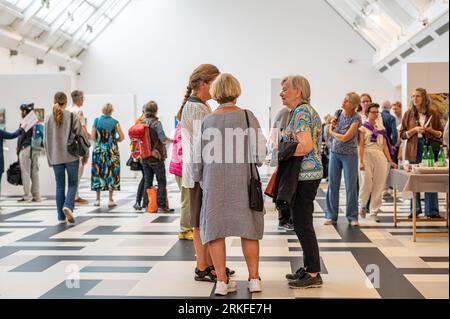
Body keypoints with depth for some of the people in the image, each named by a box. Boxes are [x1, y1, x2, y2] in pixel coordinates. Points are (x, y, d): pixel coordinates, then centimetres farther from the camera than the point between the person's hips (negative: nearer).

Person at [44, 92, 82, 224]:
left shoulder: (49, 118, 4)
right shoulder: (72, 116, -6)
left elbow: (46, 140, 7)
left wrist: (49, 156, 17)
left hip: (55, 157, 3)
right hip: (71, 156, -3)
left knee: (60, 185, 10)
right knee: (73, 183, 7)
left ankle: (61, 216, 11)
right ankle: (68, 206, -17)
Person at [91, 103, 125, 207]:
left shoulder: (96, 121, -2)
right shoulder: (115, 122, -4)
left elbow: (93, 136, -3)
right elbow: (122, 137, -5)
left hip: (99, 150, 1)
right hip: (112, 151, -1)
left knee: (98, 173, 10)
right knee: (112, 174, 5)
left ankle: (98, 199, 13)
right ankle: (110, 200, 5)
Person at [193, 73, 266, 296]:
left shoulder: (207, 121, -1)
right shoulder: (247, 117, -6)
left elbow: (198, 157, 5)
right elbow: (259, 153, -8)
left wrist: (198, 179, 21)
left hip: (214, 183, 1)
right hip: (243, 182, 0)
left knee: (215, 228, 9)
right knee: (248, 229, 12)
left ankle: (222, 281, 10)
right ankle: (254, 279, 15)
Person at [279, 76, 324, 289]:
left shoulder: (301, 112, -14)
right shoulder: (307, 109, 18)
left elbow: (305, 146, -26)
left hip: (305, 175, -10)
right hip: (309, 173, 10)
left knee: (302, 224, -5)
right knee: (302, 222, 16)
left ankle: (314, 275, 2)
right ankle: (309, 268, 25)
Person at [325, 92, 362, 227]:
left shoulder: (356, 118, -12)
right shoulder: (338, 113, 4)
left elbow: (345, 138, -18)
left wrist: (332, 131, -3)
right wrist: (332, 124, -3)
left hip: (349, 154, -5)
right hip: (335, 152, 5)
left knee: (351, 186, 0)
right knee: (332, 184, 5)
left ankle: (353, 217, 11)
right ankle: (331, 216, 13)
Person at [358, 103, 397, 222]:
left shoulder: (381, 128, 19)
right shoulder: (363, 128, 5)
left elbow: (385, 146, 17)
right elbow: (360, 146, -3)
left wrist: (390, 161, 8)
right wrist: (361, 161, -13)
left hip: (380, 157, 4)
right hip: (367, 155, -4)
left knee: (379, 185, 0)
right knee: (366, 182, -12)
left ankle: (374, 211, 8)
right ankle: (363, 205, 13)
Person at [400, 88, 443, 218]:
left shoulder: (433, 114, 5)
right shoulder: (408, 114, 6)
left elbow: (441, 134, 8)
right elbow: (403, 134, 4)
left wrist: (431, 130, -11)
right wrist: (415, 130, -11)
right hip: (414, 149, 1)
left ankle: (432, 210, 6)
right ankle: (415, 209, 14)